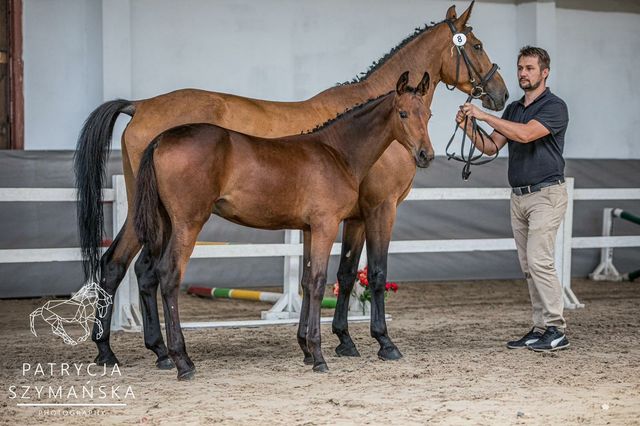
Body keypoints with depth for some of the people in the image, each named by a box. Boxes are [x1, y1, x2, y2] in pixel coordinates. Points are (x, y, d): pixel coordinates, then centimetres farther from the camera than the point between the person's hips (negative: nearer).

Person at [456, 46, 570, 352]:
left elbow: (525, 134, -26)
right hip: (519, 197, 8)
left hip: (546, 194, -8)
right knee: (529, 266, 7)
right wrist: (469, 128, -9)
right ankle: (540, 328, 12)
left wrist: (485, 116, -24)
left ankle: (556, 331, -12)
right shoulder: (513, 109, 16)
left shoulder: (554, 107, -10)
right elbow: (491, 147, 9)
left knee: (539, 261, -15)